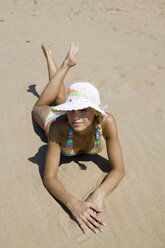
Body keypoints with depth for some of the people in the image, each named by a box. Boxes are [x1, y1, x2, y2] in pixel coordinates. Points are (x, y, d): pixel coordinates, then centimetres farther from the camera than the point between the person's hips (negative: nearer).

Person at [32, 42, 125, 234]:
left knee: (58, 98, 33)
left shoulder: (106, 122, -46)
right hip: (53, 116, -1)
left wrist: (99, 194, -57)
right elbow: (48, 178, -46)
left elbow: (119, 170, -39)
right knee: (40, 106, 32)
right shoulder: (59, 127, -49)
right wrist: (73, 203, -64)